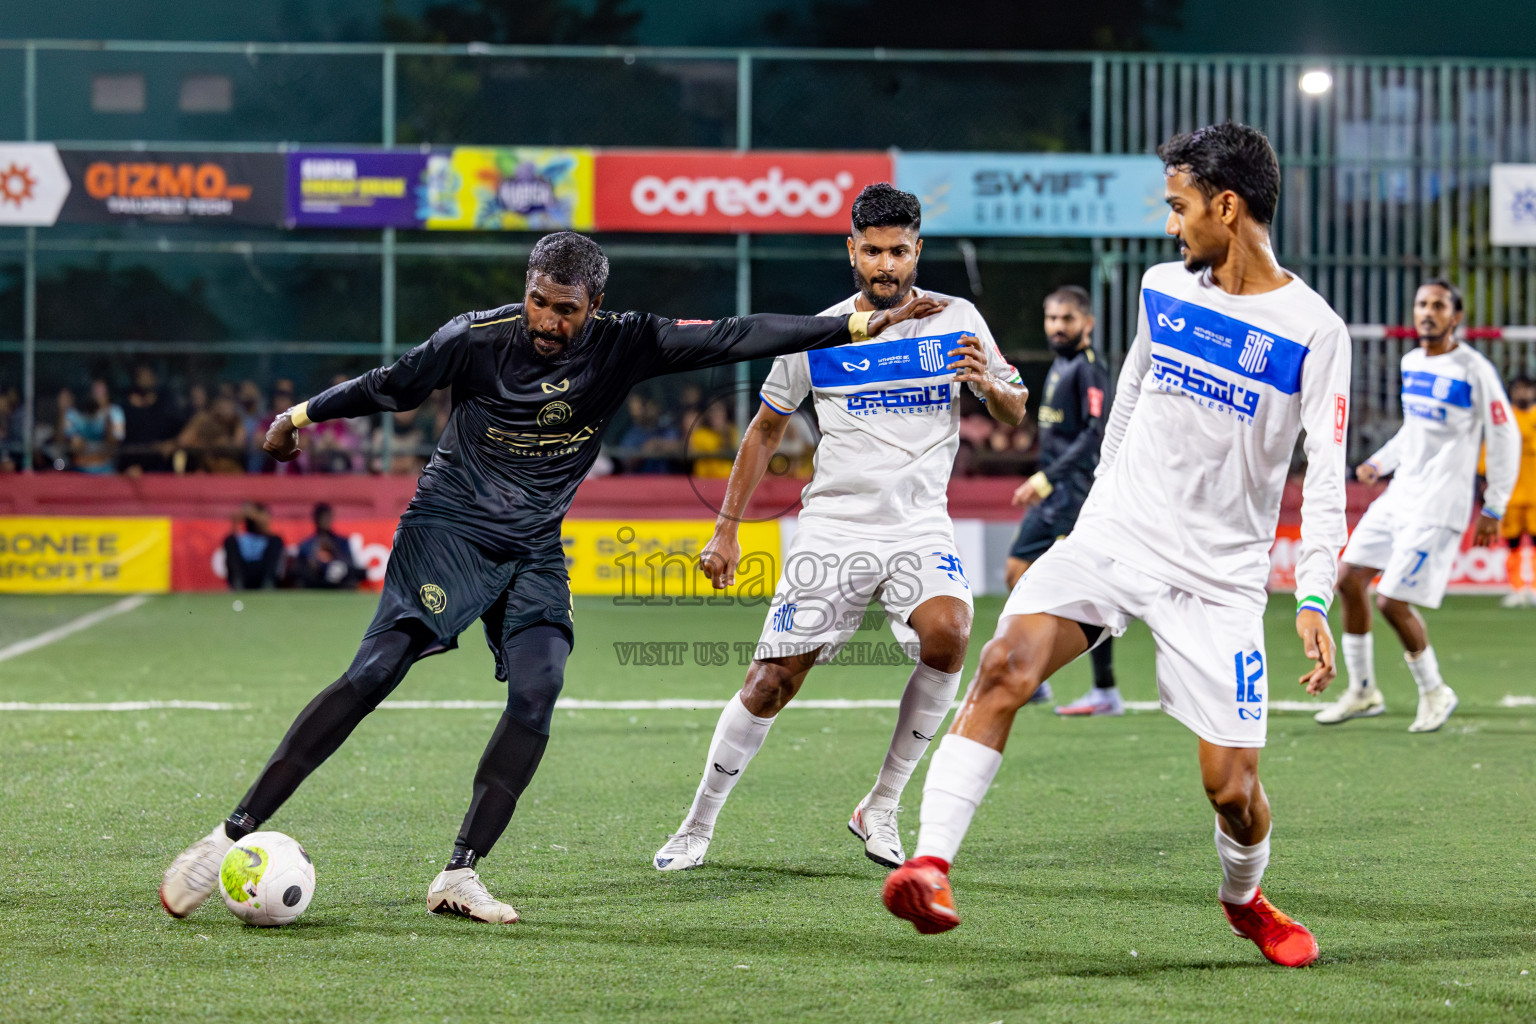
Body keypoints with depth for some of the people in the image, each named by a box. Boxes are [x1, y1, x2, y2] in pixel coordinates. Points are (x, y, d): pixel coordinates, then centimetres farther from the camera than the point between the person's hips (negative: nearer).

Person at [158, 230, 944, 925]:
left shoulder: (621, 346, -5)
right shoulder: (478, 338, -12)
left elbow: (734, 339, -7)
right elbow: (392, 386, 5)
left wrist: (862, 326, -9)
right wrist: (302, 415, 13)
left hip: (534, 551, 4)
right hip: (449, 527, -3)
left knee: (538, 692, -19)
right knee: (373, 674, -19)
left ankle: (460, 875, -12)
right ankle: (234, 835, -16)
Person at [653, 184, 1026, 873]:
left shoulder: (956, 321, 1)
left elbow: (1015, 414, 8)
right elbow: (765, 430, 12)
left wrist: (989, 385, -15)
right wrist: (726, 528, 9)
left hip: (920, 526, 0)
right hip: (833, 527, 0)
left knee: (947, 633, -29)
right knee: (771, 684, -5)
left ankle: (880, 808, -13)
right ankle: (697, 827, 14)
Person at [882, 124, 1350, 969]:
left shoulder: (1313, 330, -7)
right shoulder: (1161, 289, 7)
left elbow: (1326, 477, -9)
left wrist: (1314, 598, -17)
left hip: (1220, 575, -3)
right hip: (1115, 534, 3)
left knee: (1233, 786, -4)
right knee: (1007, 664, -24)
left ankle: (1244, 899, 29)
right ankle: (931, 861, -29)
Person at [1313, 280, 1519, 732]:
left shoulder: (1474, 370, -12)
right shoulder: (1411, 363, 9)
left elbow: (1505, 439, -7)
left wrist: (1494, 510, -7)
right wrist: (1379, 464, 14)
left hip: (1437, 507, -8)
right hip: (1399, 494, 8)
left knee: (1392, 602, -11)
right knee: (1349, 580, 3)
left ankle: (1434, 692, 10)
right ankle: (1363, 692, 16)